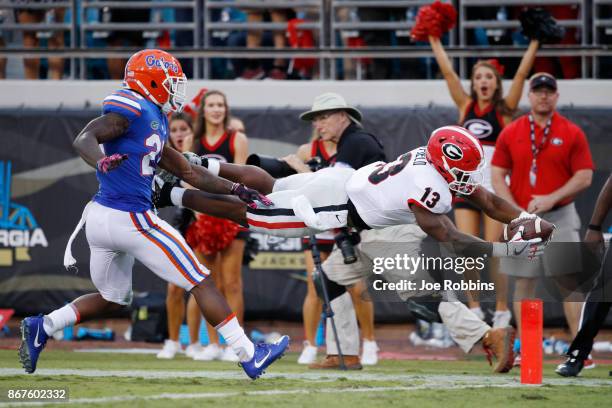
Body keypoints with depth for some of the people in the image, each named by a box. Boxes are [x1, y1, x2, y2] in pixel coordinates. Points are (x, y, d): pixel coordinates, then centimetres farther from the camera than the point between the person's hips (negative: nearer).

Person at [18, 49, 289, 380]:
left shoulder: (155, 120, 17)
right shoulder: (132, 109, -12)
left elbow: (188, 172, 22)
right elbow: (84, 138, -23)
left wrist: (236, 190, 22)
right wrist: (101, 162, -44)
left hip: (101, 217, 10)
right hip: (130, 219, -10)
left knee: (112, 299, 27)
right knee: (202, 284, -1)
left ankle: (41, 327, 14)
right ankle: (250, 357, 3)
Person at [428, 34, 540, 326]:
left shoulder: (504, 110, 2)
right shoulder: (466, 107, 10)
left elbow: (522, 74, -4)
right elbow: (447, 72, 10)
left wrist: (535, 42, -8)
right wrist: (435, 42, 8)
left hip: (495, 187, -3)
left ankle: (502, 312, 1)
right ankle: (474, 310, 8)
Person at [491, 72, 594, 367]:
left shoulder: (572, 133, 2)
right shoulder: (511, 133, 7)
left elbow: (584, 177, -3)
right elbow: (497, 176, 5)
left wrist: (551, 199, -16)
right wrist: (516, 212, -8)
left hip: (560, 218, -2)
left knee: (570, 282, -6)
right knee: (523, 283, 3)